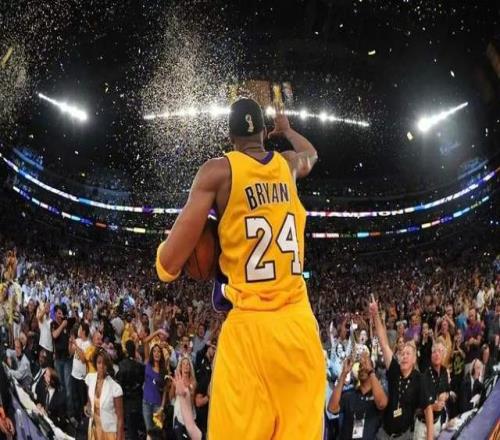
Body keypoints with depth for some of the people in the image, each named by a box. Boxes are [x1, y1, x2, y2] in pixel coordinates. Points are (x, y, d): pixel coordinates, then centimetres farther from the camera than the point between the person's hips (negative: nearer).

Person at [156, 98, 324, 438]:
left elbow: (169, 266, -9)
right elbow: (311, 154, 38)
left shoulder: (218, 171, -4)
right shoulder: (289, 165, 9)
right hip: (299, 323, 4)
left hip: (249, 327, -4)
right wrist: (286, 129, 56)